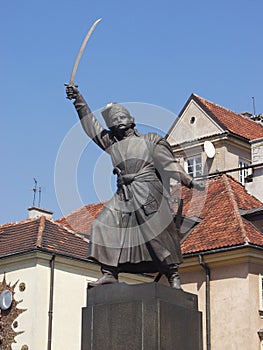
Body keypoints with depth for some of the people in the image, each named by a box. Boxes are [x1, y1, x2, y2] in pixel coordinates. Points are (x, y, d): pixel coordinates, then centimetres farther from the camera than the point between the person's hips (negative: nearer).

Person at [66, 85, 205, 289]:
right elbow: (91, 125, 24)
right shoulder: (112, 143, 22)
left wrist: (189, 181, -5)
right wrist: (79, 100, 21)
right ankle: (110, 273, -11)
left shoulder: (150, 141, 11)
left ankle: (173, 276, -5)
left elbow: (170, 165, 6)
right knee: (105, 226, -10)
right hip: (123, 196, 5)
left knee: (158, 234, -10)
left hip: (148, 194, -5)